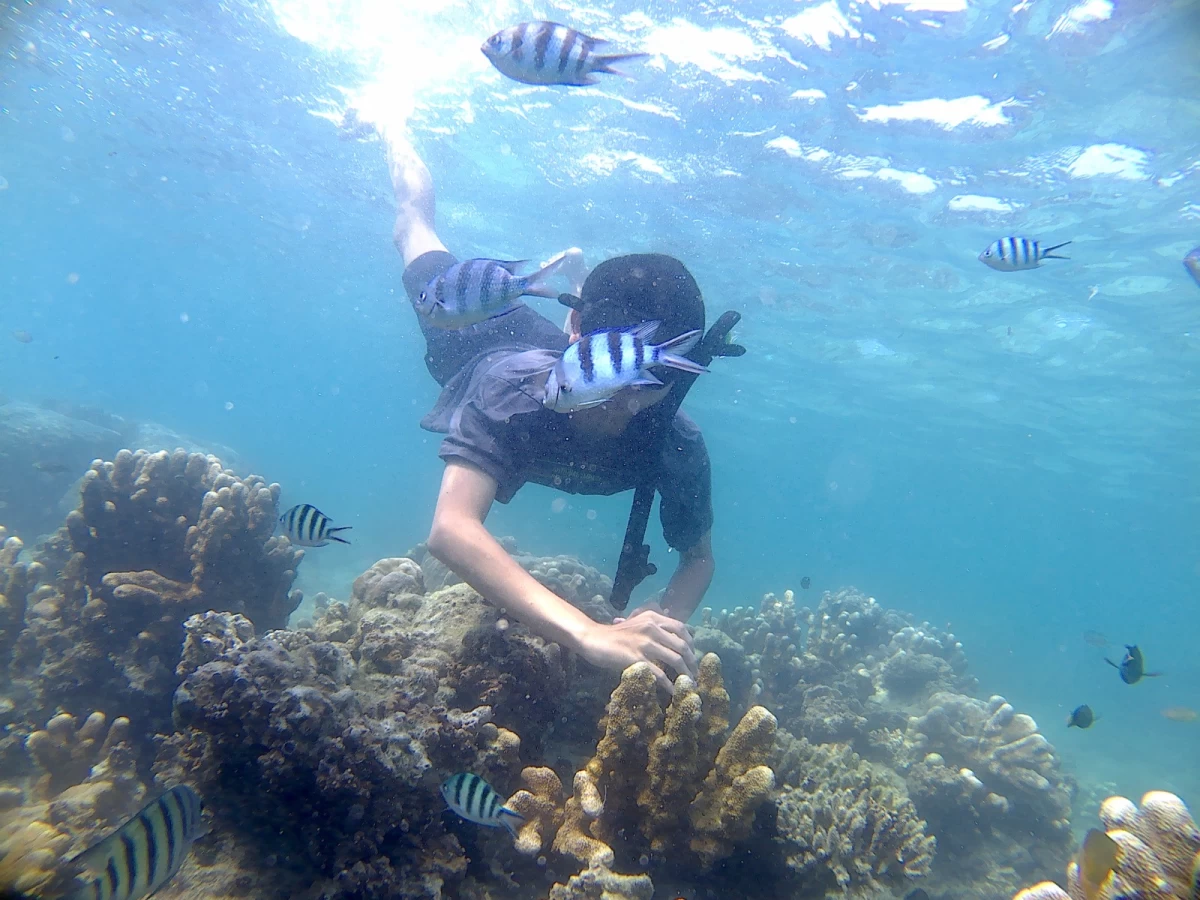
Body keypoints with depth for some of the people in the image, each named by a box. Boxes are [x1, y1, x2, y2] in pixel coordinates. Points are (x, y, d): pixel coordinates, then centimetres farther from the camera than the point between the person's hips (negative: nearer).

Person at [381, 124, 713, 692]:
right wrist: (589, 634, -77)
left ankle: (574, 273, 68)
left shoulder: (677, 446, -42)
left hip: (565, 364, 1)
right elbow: (451, 529, -64)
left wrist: (667, 623, -49)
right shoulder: (512, 388, -51)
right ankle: (389, 125, 53)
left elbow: (699, 557, -26)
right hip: (482, 341, -1)